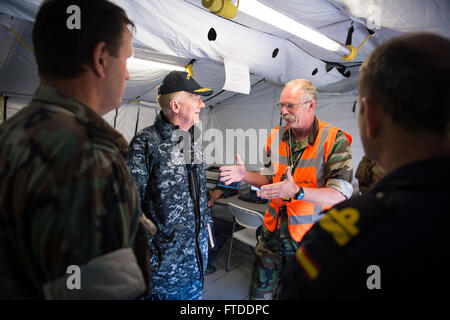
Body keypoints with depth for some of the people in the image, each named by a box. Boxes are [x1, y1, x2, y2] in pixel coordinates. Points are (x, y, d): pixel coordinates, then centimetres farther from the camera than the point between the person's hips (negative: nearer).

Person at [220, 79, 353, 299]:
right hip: (273, 231, 4)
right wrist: (245, 175, -7)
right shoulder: (276, 136, 2)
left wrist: (297, 192, -35)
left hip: (310, 237, -4)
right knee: (259, 292, 15)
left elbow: (340, 195, -21)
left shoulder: (334, 140, -14)